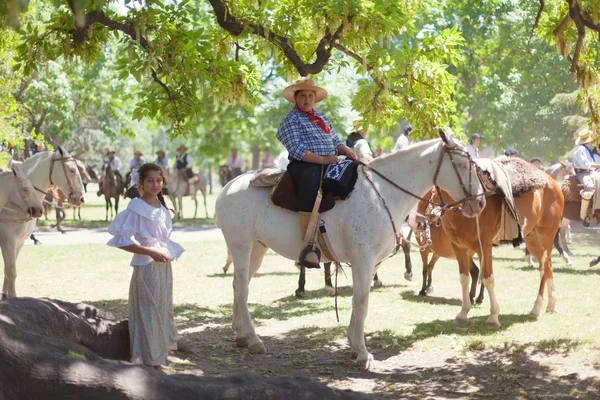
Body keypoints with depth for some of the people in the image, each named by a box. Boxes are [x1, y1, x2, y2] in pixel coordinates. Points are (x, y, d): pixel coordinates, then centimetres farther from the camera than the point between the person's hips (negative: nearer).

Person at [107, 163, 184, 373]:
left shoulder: (162, 208, 11)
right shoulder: (137, 208, -11)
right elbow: (122, 241, -17)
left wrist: (168, 253, 11)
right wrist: (150, 252, -21)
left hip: (164, 267, 8)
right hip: (146, 268, -7)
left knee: (163, 314, 11)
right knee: (149, 315, -4)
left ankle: (158, 362, 19)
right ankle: (151, 363, 2)